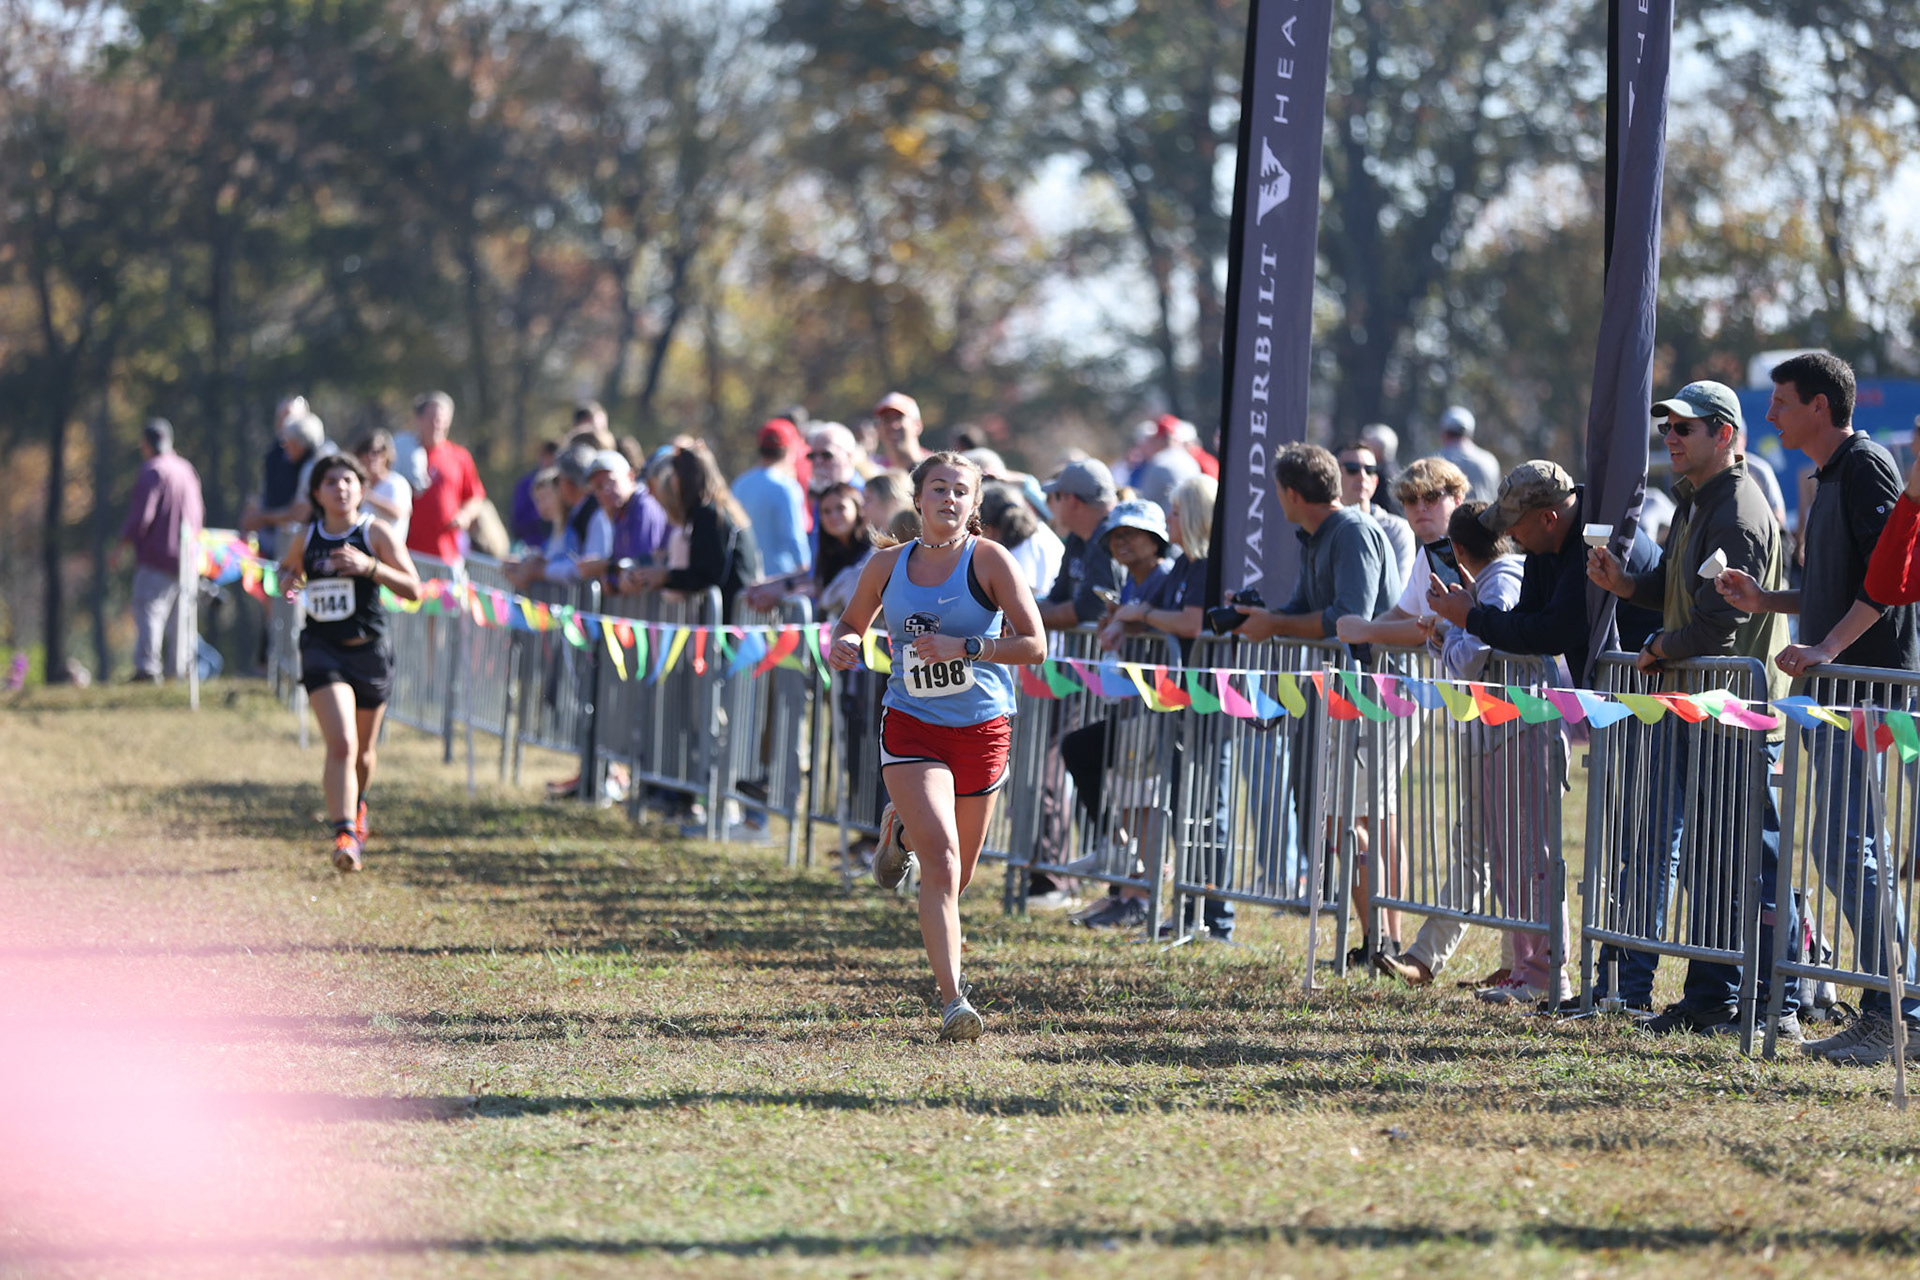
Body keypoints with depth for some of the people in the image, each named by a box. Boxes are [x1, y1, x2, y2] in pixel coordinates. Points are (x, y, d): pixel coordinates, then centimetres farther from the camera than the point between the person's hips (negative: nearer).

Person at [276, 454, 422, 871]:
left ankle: (357, 805, 48)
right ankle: (344, 834, -22)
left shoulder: (376, 533, -4)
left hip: (370, 651, 1)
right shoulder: (304, 539, 3)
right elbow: (287, 571, 24)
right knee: (341, 744, -19)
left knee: (362, 750, 17)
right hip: (323, 651, 0)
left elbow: (413, 589, -9)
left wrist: (369, 566, -23)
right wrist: (288, 583, -1)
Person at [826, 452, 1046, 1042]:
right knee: (941, 864, -19)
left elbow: (1034, 644, -11)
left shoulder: (989, 560, -7)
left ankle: (903, 829, 50)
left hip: (981, 729, 0)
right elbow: (851, 623, 18)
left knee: (955, 880, 15)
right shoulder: (887, 566, 1)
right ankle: (952, 1002, -17)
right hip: (910, 728, 0)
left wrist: (964, 648, -22)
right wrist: (843, 648, -6)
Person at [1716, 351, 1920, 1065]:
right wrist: (1767, 602, 17)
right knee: (1853, 852, 10)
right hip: (1837, 691, 10)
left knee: (1844, 848, -13)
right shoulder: (1831, 478, 20)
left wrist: (1828, 646, -25)